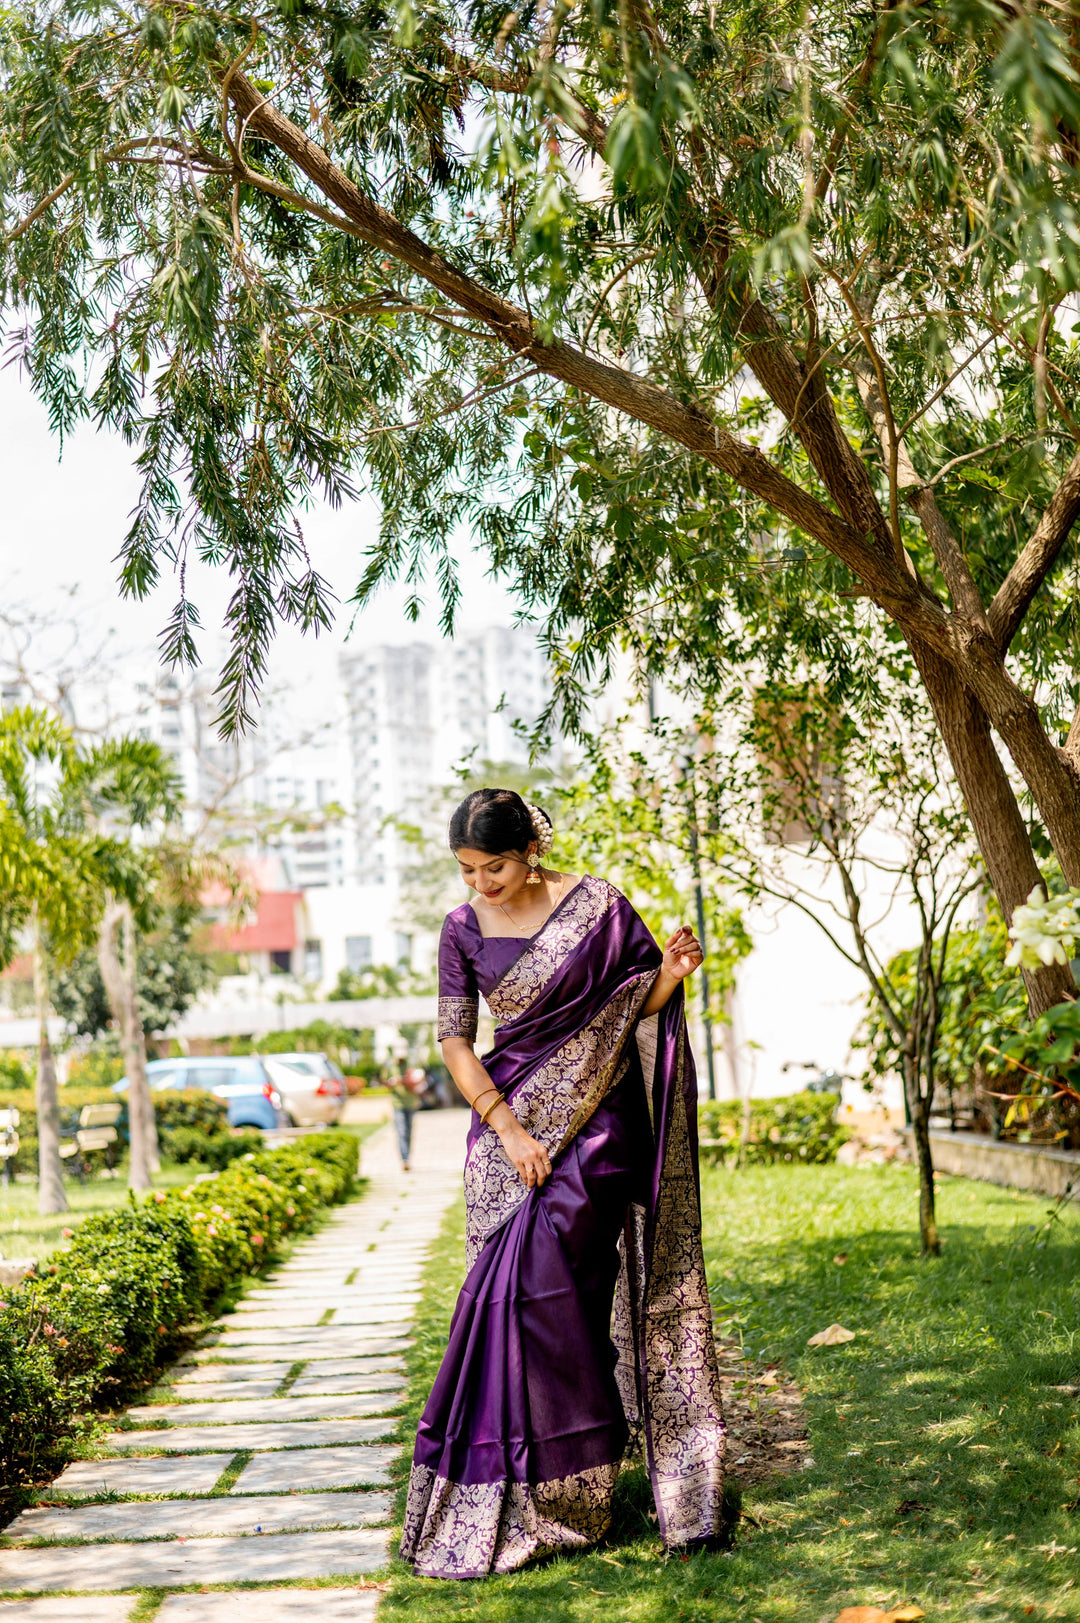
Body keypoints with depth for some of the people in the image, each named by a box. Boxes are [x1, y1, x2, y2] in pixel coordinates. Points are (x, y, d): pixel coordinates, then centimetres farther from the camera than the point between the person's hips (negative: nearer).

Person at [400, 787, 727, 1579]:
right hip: (511, 1120, 3)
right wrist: (505, 1128, -9)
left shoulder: (597, 905, -5)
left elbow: (644, 1002, 4)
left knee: (545, 1282, -13)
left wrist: (673, 971, -19)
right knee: (512, 1290, 1)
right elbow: (455, 1042, 2)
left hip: (596, 1119, -3)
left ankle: (565, 1491, -1)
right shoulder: (464, 930, 2)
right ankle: (522, 1486, 14)